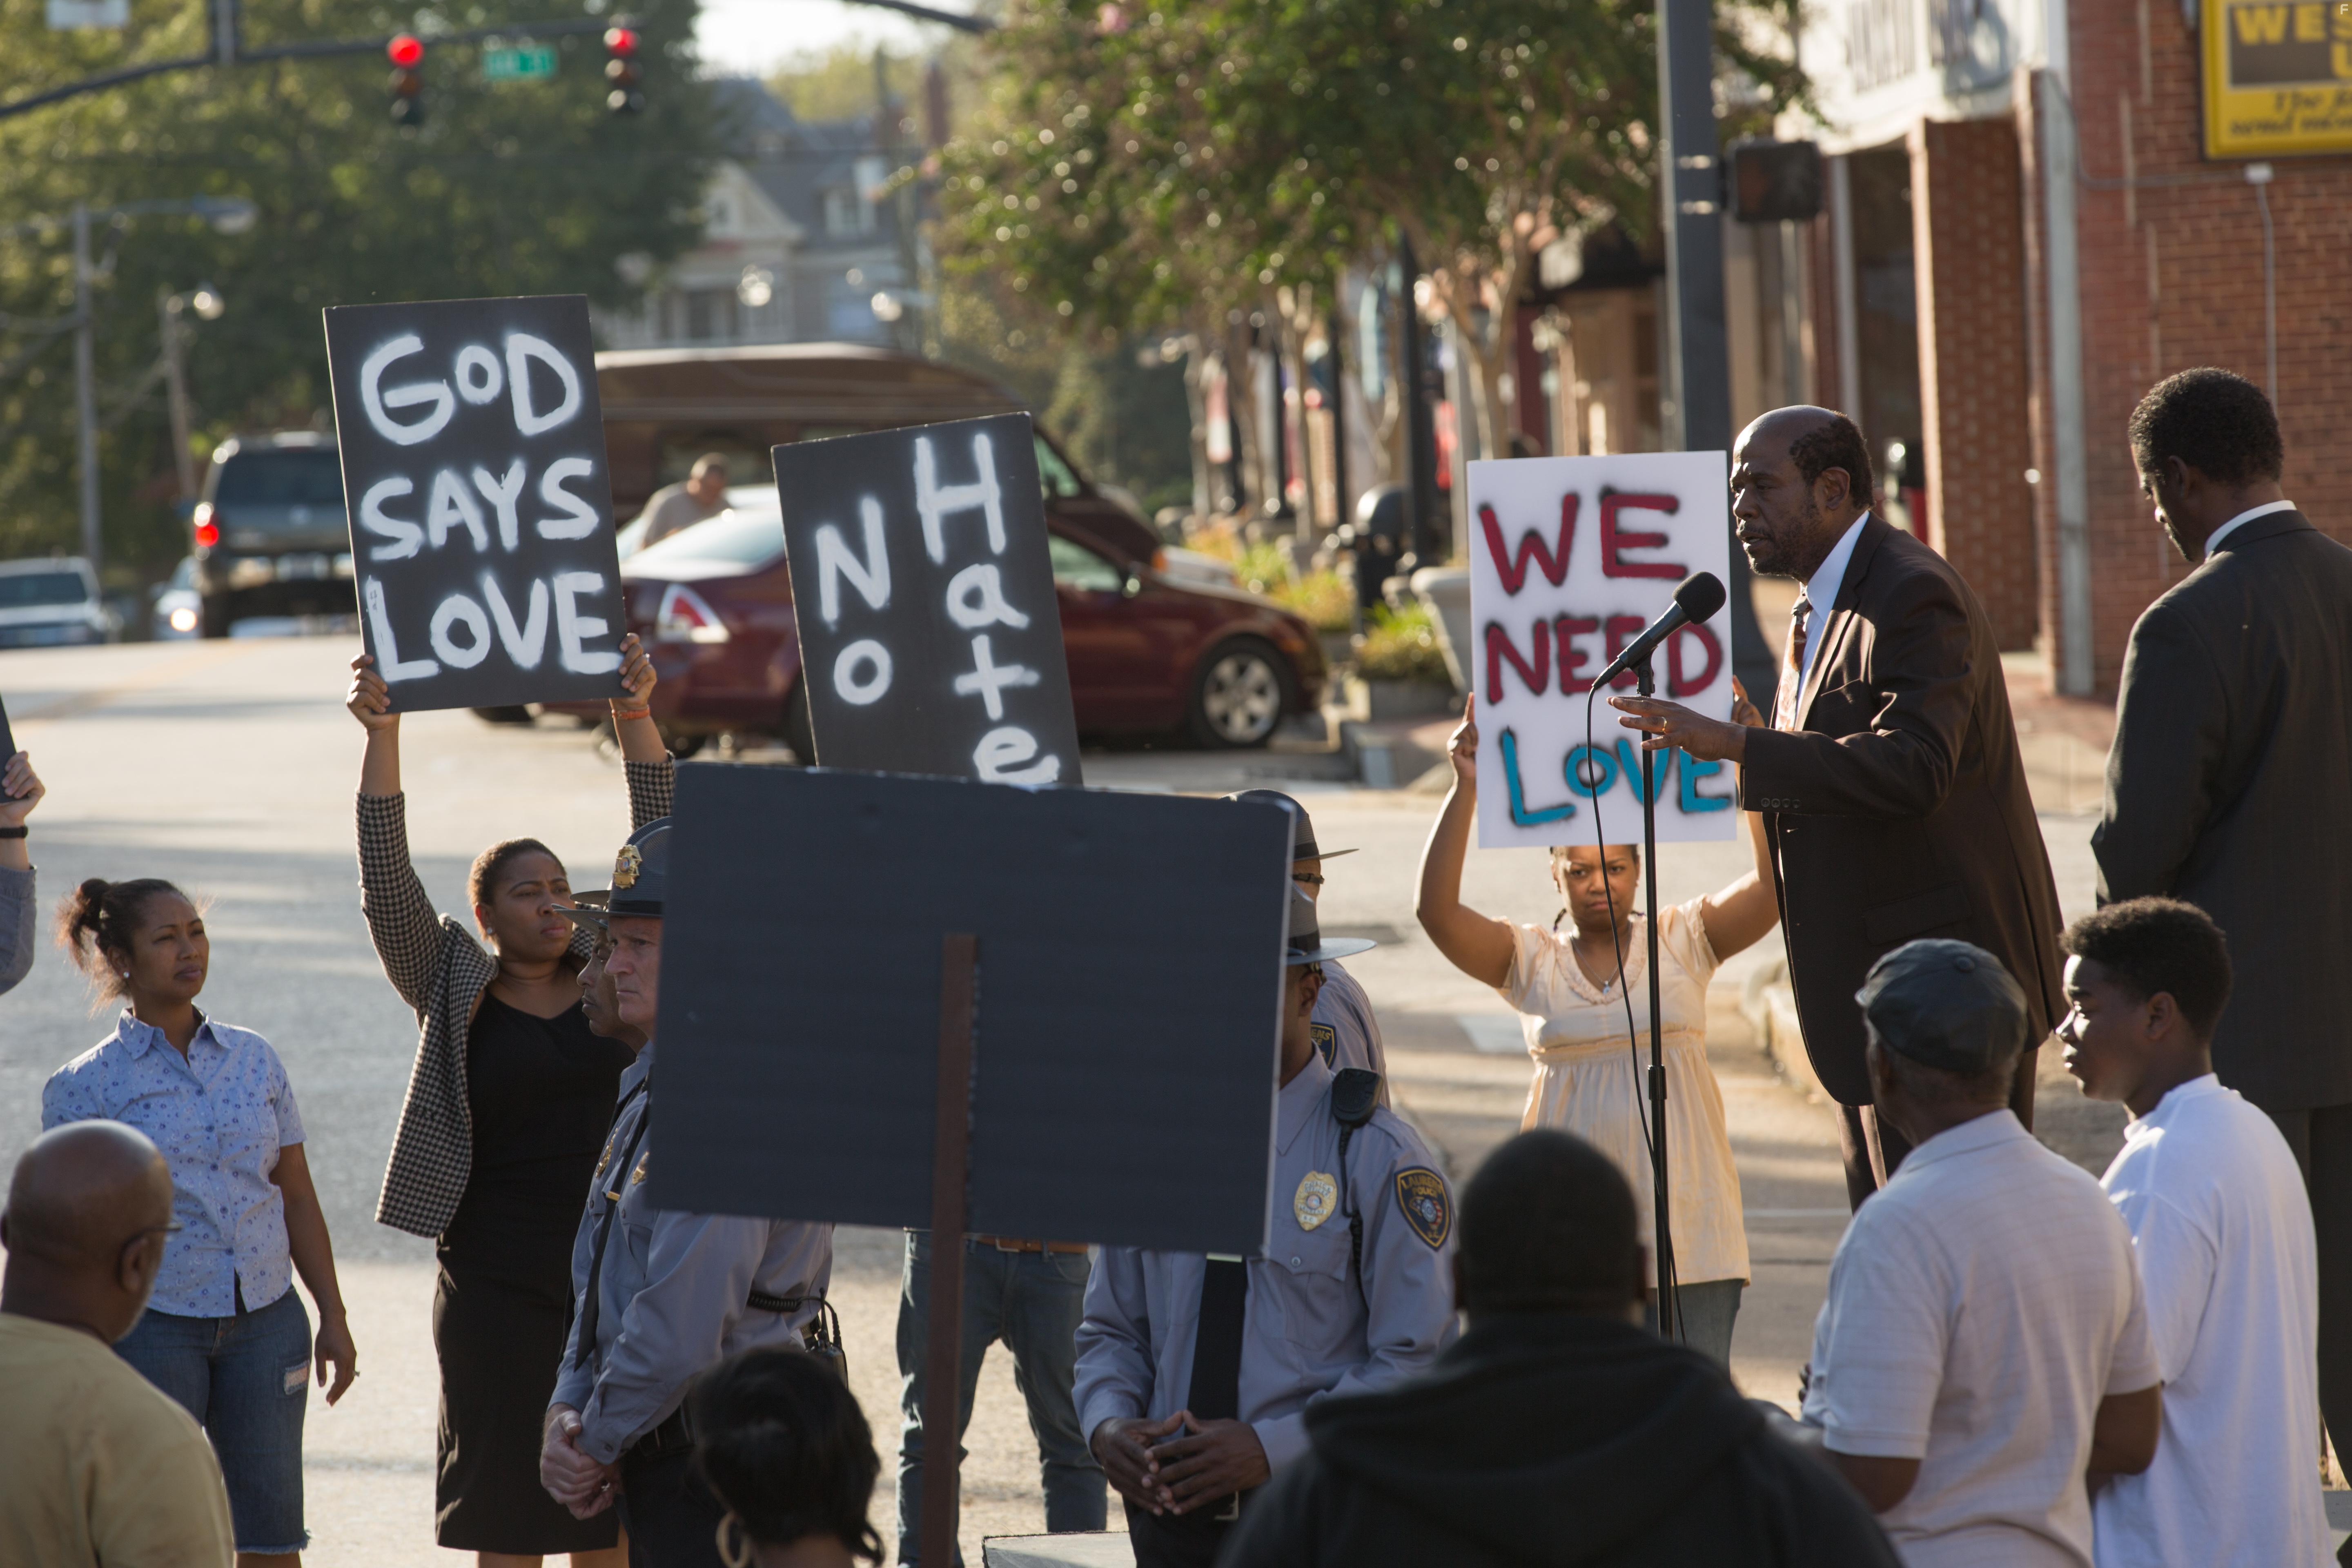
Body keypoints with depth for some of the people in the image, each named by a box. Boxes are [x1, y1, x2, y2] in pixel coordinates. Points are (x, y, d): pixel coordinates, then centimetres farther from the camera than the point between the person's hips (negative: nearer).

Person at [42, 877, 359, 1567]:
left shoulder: (253, 1058, 8)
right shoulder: (86, 1085, -3)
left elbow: (297, 1199, 12)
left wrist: (333, 1315, 8)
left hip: (265, 1321, 3)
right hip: (152, 1323, -3)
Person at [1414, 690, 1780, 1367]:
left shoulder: (1682, 941, 7)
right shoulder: (1532, 960, 8)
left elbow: (1775, 883, -6)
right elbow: (1436, 910, -7)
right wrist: (1466, 789, -15)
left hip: (1686, 1223, 0)